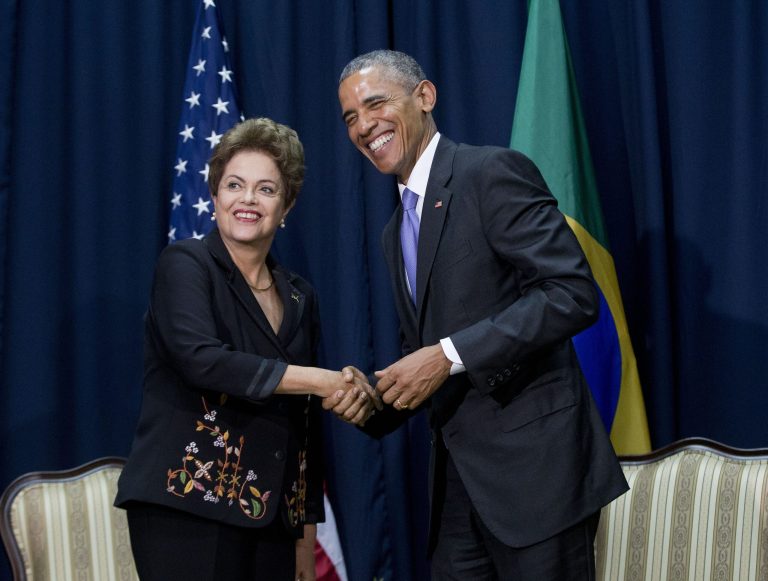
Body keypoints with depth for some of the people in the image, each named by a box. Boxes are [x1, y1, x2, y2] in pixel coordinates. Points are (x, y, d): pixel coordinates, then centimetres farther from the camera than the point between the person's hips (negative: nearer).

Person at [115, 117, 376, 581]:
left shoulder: (299, 298, 14)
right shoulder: (185, 265, -2)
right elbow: (199, 358, -20)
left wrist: (307, 533, 14)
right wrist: (321, 381, -19)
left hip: (272, 516, 6)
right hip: (188, 508, -5)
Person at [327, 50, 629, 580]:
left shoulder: (494, 172, -9)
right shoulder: (397, 231, 17)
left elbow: (573, 292, -19)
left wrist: (450, 356, -21)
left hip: (531, 461, -8)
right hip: (459, 473, 8)